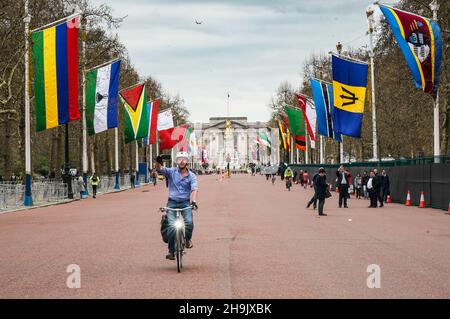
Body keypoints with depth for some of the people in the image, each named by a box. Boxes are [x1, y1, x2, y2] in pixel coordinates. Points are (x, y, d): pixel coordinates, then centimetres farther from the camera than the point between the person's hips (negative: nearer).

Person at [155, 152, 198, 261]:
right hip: (172, 203, 0)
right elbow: (159, 169, -11)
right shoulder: (171, 172, 4)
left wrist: (193, 200, -28)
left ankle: (187, 239, 10)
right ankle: (171, 251, -4)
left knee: (189, 222, -22)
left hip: (185, 203, 0)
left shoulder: (191, 176, 4)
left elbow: (194, 189, -10)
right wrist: (158, 162, -34)